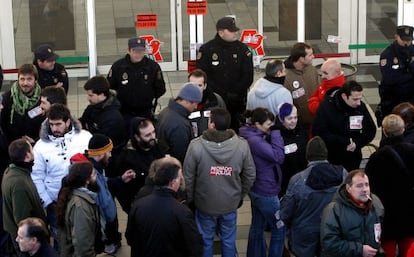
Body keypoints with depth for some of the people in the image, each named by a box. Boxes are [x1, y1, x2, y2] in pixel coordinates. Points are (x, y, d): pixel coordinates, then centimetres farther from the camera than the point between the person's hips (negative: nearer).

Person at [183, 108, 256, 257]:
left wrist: (190, 199, 4)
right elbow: (250, 176, -5)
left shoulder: (196, 146, -23)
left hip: (204, 204, -1)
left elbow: (188, 177, -13)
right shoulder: (242, 145, -16)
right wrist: (240, 196, 12)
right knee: (228, 240, 20)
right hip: (231, 204, 1)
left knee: (206, 240, 18)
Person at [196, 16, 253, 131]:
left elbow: (248, 76, 3)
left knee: (236, 130, 1)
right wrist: (222, 94, -13)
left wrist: (235, 94, -10)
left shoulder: (243, 49, 5)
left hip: (237, 103, 2)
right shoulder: (206, 50, 0)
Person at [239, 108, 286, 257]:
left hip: (257, 190, 10)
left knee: (257, 227, 21)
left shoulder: (253, 137, 3)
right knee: (279, 228, 5)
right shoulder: (255, 141, -27)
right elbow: (278, 157, -28)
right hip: (266, 192, -10)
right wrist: (275, 133, -23)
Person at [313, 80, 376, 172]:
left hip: (353, 159, 3)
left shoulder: (361, 106, -7)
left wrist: (357, 143, -16)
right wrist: (345, 142, -22)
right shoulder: (326, 107, -15)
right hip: (330, 159, -3)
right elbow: (319, 133, -20)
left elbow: (371, 131, 2)